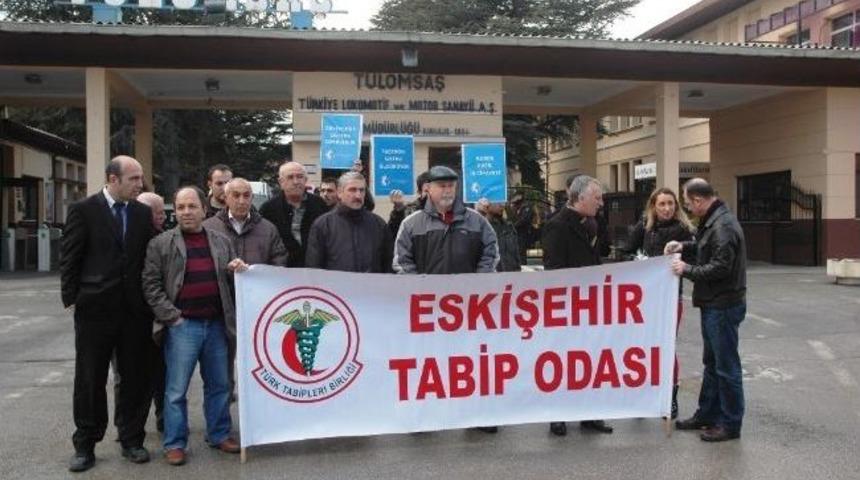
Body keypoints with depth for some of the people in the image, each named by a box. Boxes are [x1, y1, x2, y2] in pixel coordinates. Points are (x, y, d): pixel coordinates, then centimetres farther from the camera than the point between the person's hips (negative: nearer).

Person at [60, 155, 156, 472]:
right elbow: (69, 258, -3)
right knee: (90, 379, 8)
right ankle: (85, 445, 22)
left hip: (135, 309, 3)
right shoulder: (83, 210, -4)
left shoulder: (142, 213, 7)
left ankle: (131, 439, 23)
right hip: (95, 307, -3)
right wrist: (72, 299, -6)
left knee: (135, 377, 9)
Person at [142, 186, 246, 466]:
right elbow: (151, 284, -3)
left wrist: (239, 271, -5)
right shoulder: (160, 244, 0)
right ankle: (174, 443, 15)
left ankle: (219, 435, 28)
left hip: (216, 324, 4)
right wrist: (171, 316, -10)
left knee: (219, 385, 13)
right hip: (182, 325, -3)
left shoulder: (222, 242, 10)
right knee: (176, 390, 2)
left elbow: (231, 281, 17)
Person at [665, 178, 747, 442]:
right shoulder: (712, 220, 11)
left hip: (724, 306, -10)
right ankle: (707, 414, 30)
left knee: (726, 365, 1)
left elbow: (720, 268, -25)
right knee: (711, 363, 18)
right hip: (713, 304, 10)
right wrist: (684, 245, 10)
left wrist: (687, 269, -15)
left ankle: (730, 424, 12)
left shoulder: (723, 226, -21)